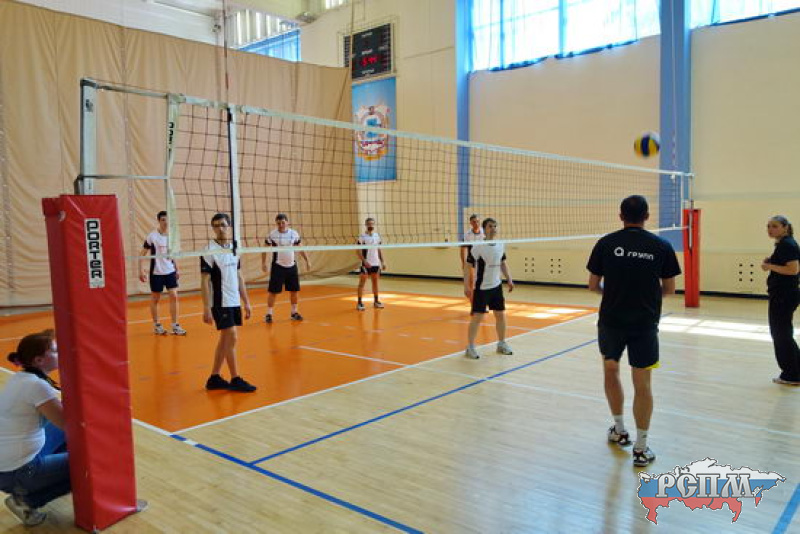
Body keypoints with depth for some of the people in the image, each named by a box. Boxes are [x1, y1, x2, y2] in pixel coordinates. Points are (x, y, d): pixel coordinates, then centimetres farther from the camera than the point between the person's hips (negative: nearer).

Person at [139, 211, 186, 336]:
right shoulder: (152, 236, -9)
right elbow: (143, 254, -6)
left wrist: (176, 269, 14)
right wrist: (141, 270, -14)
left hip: (170, 271, 4)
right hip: (156, 273, -3)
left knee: (174, 296, -4)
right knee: (155, 299, 8)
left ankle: (175, 326, 2)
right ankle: (156, 325, 21)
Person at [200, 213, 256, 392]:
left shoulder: (234, 248, 10)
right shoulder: (209, 251, -10)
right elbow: (205, 281, -11)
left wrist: (246, 302, 12)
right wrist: (206, 308, -16)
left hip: (234, 302, 7)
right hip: (220, 303, -7)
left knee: (225, 339, 10)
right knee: (232, 337, -7)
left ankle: (214, 378, 20)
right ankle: (235, 379, 3)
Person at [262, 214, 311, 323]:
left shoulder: (294, 234, 1)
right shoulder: (272, 235, -6)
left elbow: (300, 248, 11)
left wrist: (307, 260, 9)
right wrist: (263, 263, -7)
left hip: (292, 266, 3)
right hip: (278, 267, -3)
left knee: (294, 290, 8)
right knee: (273, 291, -3)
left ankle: (294, 312, 23)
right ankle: (269, 314, 7)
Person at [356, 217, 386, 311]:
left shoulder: (377, 236, 9)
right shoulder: (362, 237, -7)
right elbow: (358, 251, -10)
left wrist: (382, 262, 9)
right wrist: (364, 261, -20)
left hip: (376, 264, 5)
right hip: (366, 264, -5)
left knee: (375, 282, 12)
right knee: (362, 283, -3)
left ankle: (376, 301, 21)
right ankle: (359, 303, -1)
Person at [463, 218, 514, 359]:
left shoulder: (500, 245, 4)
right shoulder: (477, 247, -14)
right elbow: (468, 266, -12)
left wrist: (509, 280, 11)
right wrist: (466, 286, -16)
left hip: (496, 286, 6)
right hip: (481, 288, -5)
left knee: (500, 315, 11)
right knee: (477, 317, -3)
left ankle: (501, 344, 27)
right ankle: (470, 347, 9)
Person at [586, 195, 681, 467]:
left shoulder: (606, 243, -4)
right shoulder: (661, 246, -3)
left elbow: (593, 285, 1)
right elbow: (669, 289, 3)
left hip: (611, 321, 1)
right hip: (645, 324, 0)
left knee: (611, 370, 22)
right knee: (642, 384, 6)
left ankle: (619, 429, 31)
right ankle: (641, 448, 12)